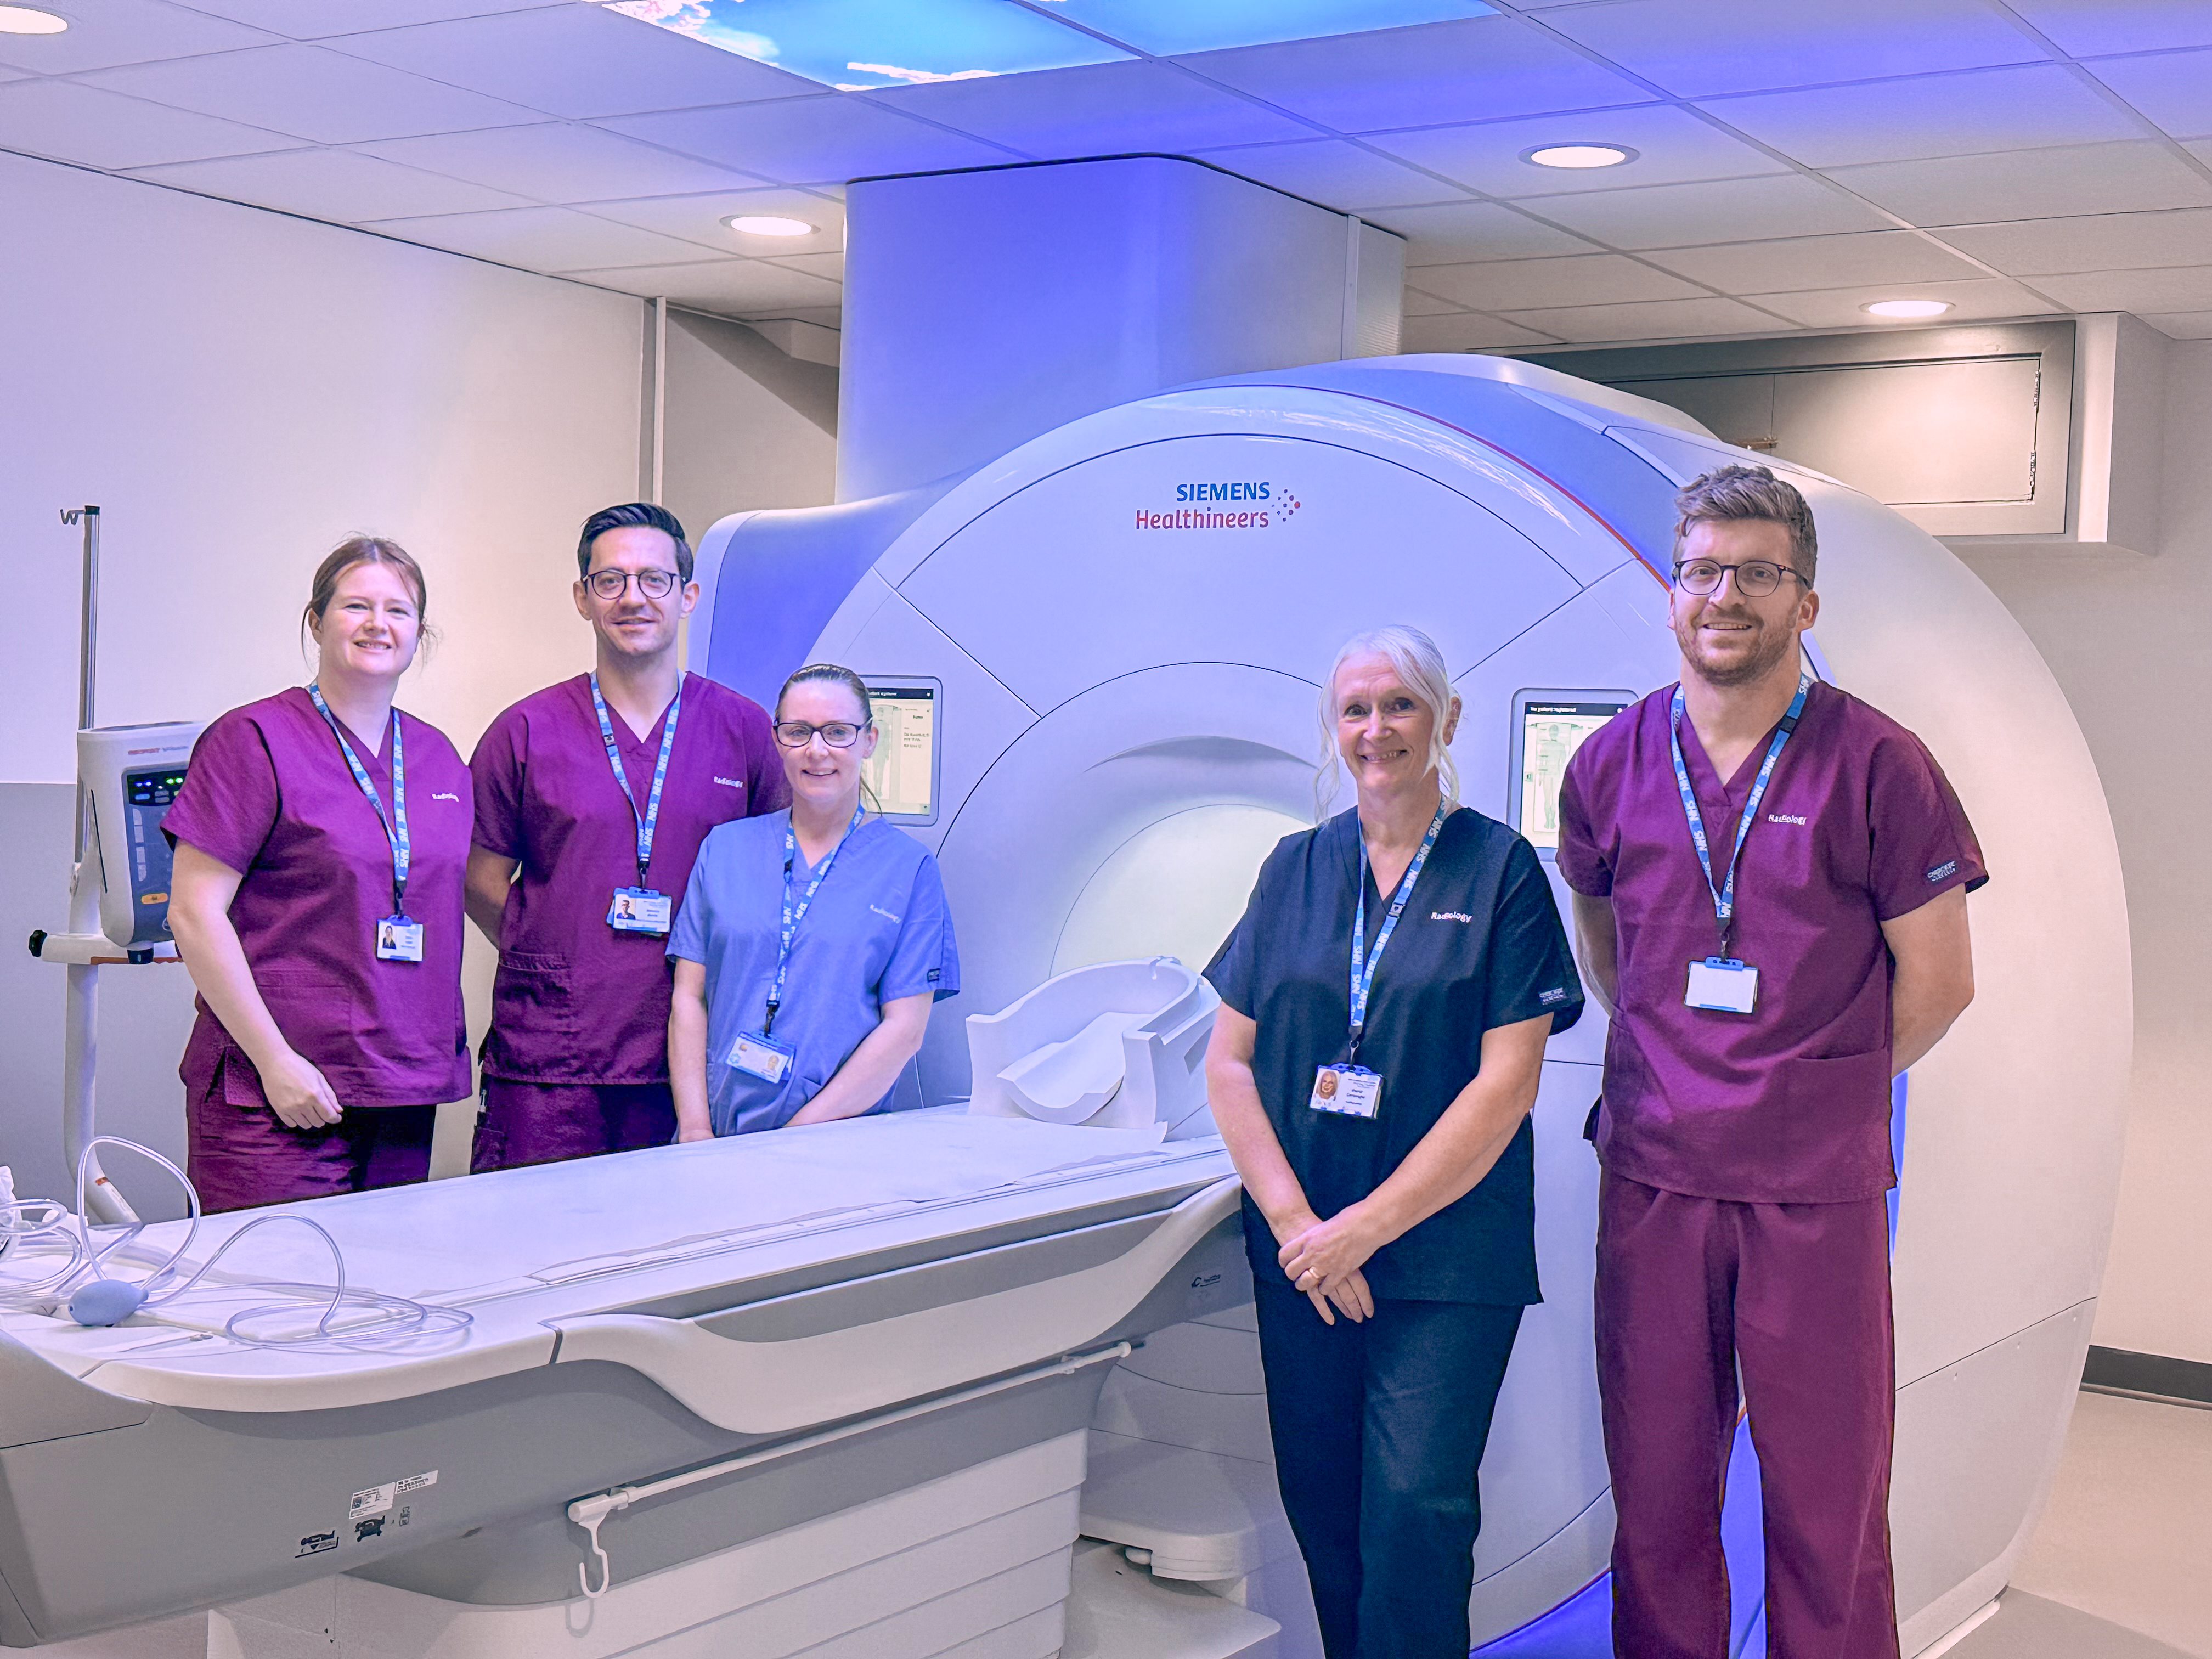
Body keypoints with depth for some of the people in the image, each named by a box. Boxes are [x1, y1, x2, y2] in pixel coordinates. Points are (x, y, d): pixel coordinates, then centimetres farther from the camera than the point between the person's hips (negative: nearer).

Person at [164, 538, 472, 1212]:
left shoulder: (439, 757, 14)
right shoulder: (254, 740, -5)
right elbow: (194, 914, -10)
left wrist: (443, 1055, 13)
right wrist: (274, 1060, -14)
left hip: (405, 1093, 6)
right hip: (274, 1096, -6)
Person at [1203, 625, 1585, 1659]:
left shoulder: (1501, 869, -1)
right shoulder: (1296, 867, 9)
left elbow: (1507, 1080, -8)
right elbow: (1229, 1060, 7)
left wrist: (1367, 1226, -12)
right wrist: (1296, 1222, -7)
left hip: (1446, 1260, -3)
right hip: (1301, 1254, 4)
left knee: (1416, 1507, -10)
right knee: (1320, 1502, 8)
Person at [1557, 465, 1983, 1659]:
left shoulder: (1877, 767, -5)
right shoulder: (1610, 765, 6)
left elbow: (1938, 980, -1)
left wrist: (1825, 1092, 6)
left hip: (1818, 1186, -3)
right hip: (1652, 1173, 3)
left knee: (1826, 1497, 5)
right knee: (1656, 1486, 11)